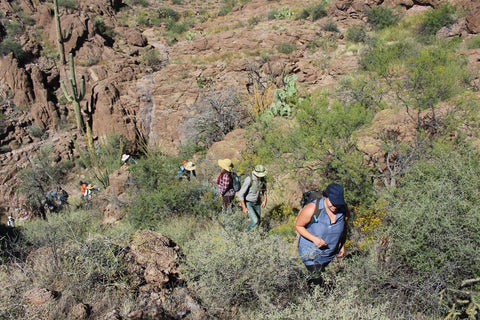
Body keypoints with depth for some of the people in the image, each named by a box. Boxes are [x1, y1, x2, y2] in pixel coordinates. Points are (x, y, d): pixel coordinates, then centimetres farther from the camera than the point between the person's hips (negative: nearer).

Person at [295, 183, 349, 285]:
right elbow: (298, 226, -15)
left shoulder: (344, 209, -13)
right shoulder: (312, 209, -27)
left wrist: (342, 245, 11)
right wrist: (314, 238, -27)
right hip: (311, 252, -5)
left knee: (321, 273, 22)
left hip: (330, 253, 5)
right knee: (317, 281, -12)